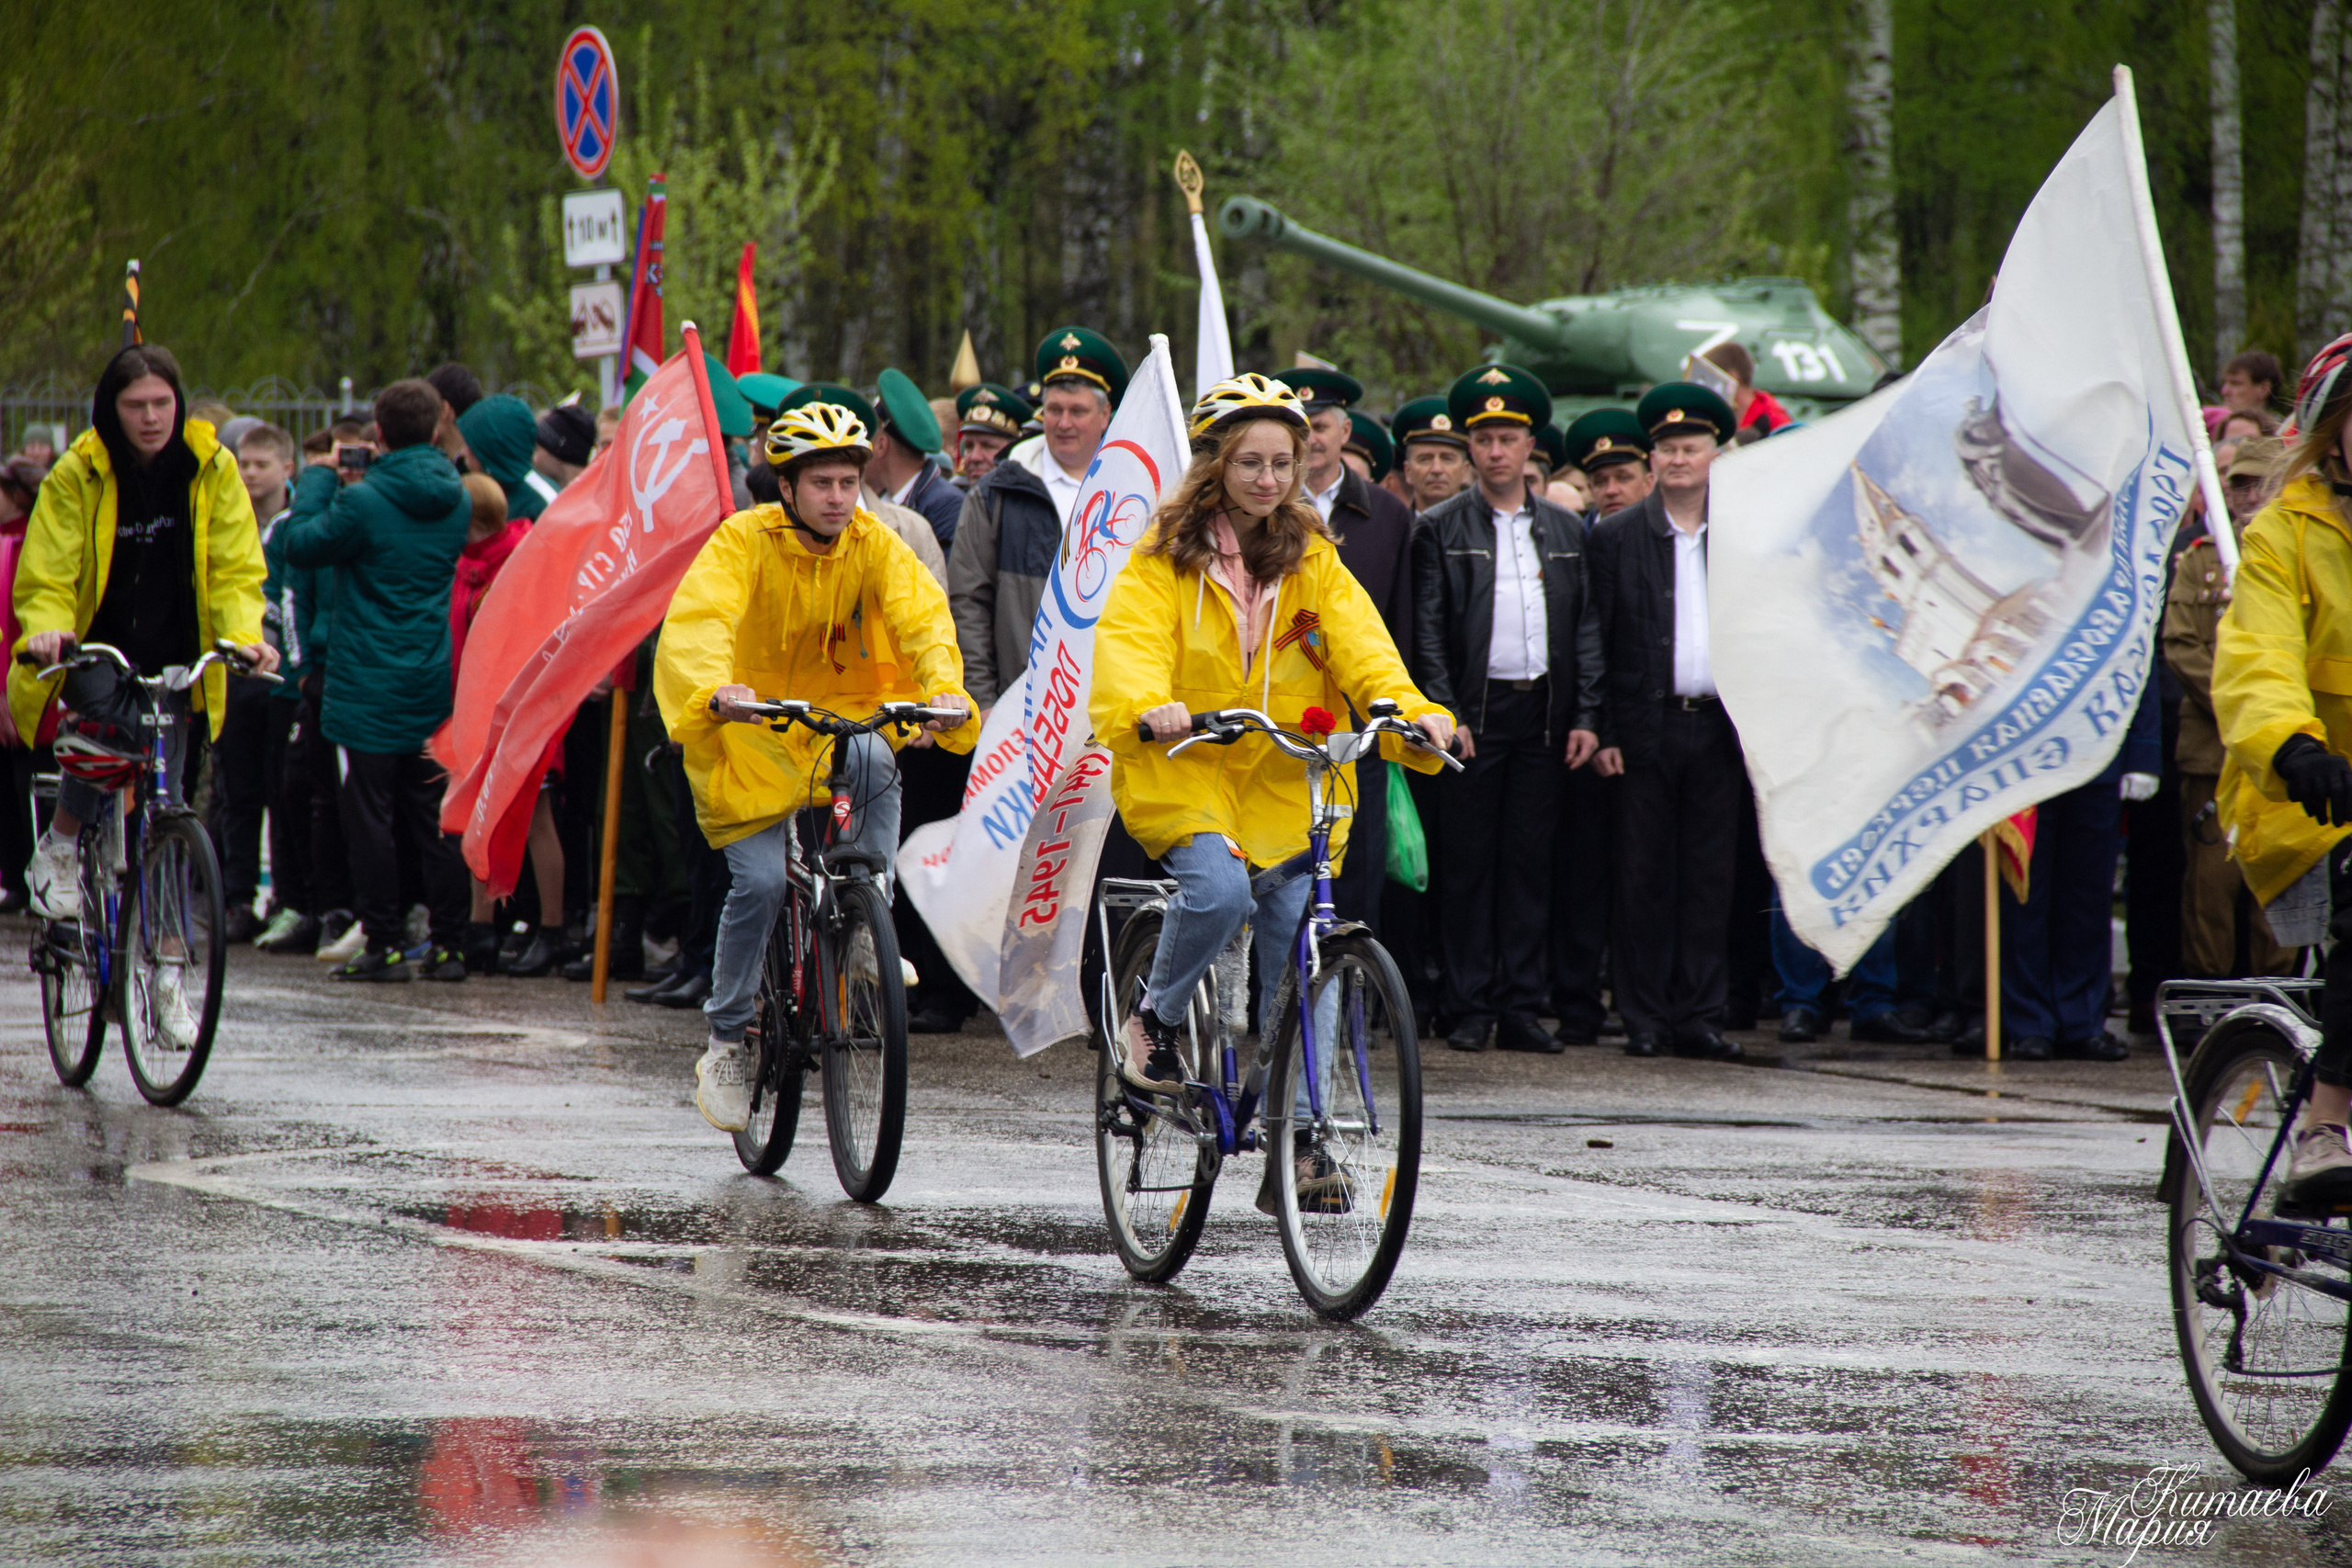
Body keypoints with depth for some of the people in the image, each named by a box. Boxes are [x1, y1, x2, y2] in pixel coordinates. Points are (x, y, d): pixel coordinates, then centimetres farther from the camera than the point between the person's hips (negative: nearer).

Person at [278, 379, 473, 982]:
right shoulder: (456, 500, 1)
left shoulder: (365, 503, -17)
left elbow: (301, 545, -10)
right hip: (435, 684, 6)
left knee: (371, 815, 0)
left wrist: (317, 479, 5)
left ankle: (385, 943, -1)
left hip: (371, 686, -6)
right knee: (433, 815, 11)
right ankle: (447, 944, 11)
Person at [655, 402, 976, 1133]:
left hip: (838, 716, 2)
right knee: (760, 882, -16)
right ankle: (727, 1038, 3)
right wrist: (717, 690, -50)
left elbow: (922, 615, -18)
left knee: (873, 762, -33)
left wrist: (944, 688, -38)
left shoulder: (874, 544, -4)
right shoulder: (744, 542, -13)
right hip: (750, 732, -2)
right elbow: (698, 620, -29)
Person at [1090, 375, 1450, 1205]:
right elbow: (1131, 639, -15)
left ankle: (1296, 1141, 5)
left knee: (1297, 956, -3)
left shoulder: (1313, 559, 9)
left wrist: (1410, 707, -23)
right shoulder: (1167, 555, 0)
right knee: (1219, 891, -30)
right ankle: (1156, 1014, -1)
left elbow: (1358, 642, -3)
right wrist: (1149, 706, -37)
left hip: (1289, 778, 3)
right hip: (1185, 766, -3)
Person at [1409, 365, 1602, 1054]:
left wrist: (1586, 717, 3)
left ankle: (1523, 1007, 7)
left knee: (1531, 861, 3)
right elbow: (1427, 630, -1)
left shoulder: (1566, 530, 12)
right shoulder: (1441, 529, 3)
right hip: (1473, 713, -3)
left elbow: (1587, 629, 11)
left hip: (1543, 714, 3)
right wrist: (1445, 713, -10)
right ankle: (1471, 1011, 1)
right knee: (1469, 862, -1)